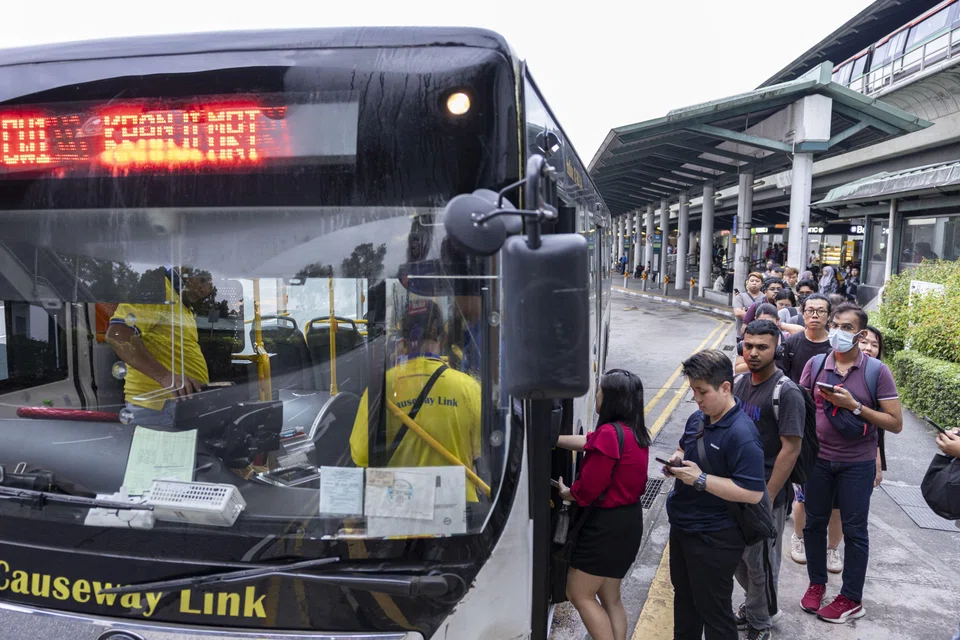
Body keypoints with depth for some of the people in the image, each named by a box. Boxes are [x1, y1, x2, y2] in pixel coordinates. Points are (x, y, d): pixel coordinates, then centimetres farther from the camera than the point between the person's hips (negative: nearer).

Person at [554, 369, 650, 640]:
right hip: (629, 518, 9)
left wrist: (565, 492, 0)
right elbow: (589, 442, 12)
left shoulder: (609, 433, -24)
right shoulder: (635, 431, 5)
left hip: (607, 523, -9)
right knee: (610, 597, 19)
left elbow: (589, 488, -21)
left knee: (579, 594, 6)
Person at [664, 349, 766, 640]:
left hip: (714, 538, -9)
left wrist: (701, 479, -28)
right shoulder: (698, 418, 1)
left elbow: (753, 493, -28)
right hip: (682, 527, 9)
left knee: (713, 610, 8)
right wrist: (676, 461, -3)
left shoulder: (741, 434, -25)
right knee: (684, 596, 26)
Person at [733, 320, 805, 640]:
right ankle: (754, 606, 42)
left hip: (765, 493, -7)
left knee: (760, 562, 9)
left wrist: (767, 498, -19)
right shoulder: (739, 382, 3)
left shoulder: (786, 392, -18)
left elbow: (791, 449, -19)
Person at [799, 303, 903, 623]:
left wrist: (854, 406, -20)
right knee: (814, 523, 14)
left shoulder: (877, 371, -9)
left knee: (854, 530, 9)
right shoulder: (815, 364, -2)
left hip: (857, 464, -2)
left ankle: (851, 598, 24)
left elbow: (895, 423, -10)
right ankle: (816, 583, 33)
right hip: (817, 459, 3)